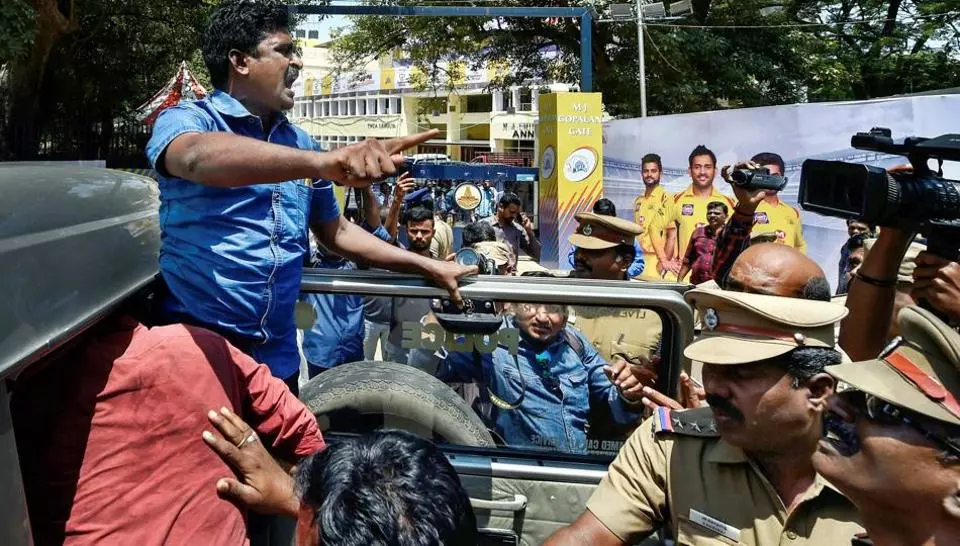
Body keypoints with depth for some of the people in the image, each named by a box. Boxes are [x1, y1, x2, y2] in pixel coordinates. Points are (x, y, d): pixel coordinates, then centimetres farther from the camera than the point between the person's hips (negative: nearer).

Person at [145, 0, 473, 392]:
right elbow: (200, 157, -31)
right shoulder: (184, 120, -6)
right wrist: (322, 162, -47)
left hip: (276, 354, 5)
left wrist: (429, 267, 13)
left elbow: (336, 232, 19)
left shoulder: (299, 143, 11)